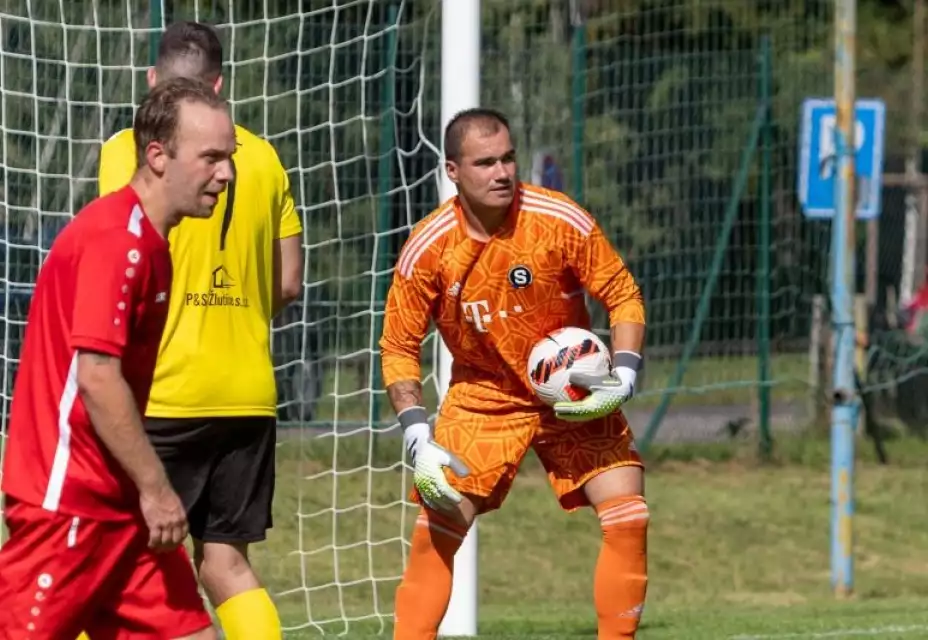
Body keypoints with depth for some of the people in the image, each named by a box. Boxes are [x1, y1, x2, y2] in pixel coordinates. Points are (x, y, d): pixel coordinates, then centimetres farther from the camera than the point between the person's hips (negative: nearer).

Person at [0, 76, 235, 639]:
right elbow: (96, 377, -22)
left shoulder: (146, 240, 14)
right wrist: (155, 487, -18)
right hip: (69, 502, -10)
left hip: (117, 504, 10)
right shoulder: (116, 238, -16)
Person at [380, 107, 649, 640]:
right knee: (435, 534, -7)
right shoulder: (428, 247, -15)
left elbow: (624, 297, -7)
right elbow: (399, 348, -6)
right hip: (481, 396, 0)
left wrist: (622, 380, -20)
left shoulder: (562, 221, -18)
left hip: (574, 396, 0)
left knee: (630, 520, -14)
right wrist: (418, 441, -15)